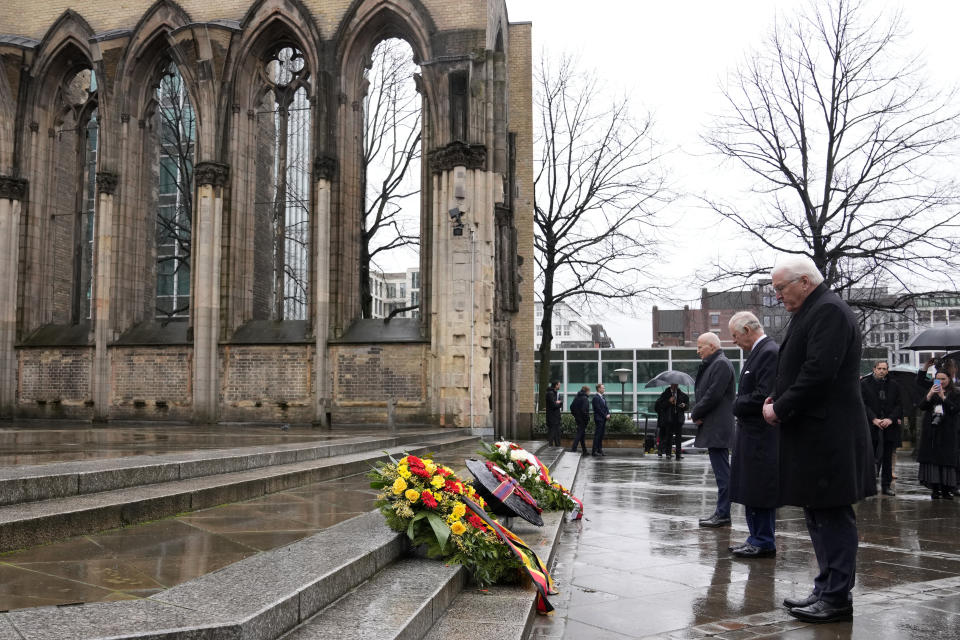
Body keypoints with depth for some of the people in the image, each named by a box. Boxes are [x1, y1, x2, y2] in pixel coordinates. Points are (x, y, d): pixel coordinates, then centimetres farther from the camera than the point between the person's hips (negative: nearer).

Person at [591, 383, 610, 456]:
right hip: (599, 418, -9)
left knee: (601, 435, 10)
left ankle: (600, 450, 14)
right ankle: (594, 451, -4)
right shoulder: (596, 397, -12)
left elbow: (606, 407, 16)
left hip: (604, 419, 9)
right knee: (597, 434, -7)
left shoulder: (603, 397, 17)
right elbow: (598, 409, -16)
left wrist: (608, 414, -1)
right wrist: (605, 416, -13)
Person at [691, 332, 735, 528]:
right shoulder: (711, 365, 19)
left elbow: (713, 395, -19)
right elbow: (703, 393, 20)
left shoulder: (721, 364, -12)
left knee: (722, 471, -6)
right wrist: (696, 413, 2)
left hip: (718, 428, -10)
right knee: (721, 471, 12)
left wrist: (696, 413, -8)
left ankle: (723, 514, -3)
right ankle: (721, 512, 18)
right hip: (712, 428, 10)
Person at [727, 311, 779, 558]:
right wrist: (740, 403, 3)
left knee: (760, 491, -2)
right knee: (751, 490, 15)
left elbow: (763, 396, -22)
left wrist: (737, 405, -9)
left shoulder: (770, 352, -16)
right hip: (752, 434, 10)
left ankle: (764, 543, 7)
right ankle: (756, 539, 24)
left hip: (762, 436, -10)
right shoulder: (758, 352, 15)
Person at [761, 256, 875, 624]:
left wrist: (781, 409, -14)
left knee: (832, 516, -3)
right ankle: (827, 590, 25)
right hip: (811, 433, 10)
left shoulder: (829, 311, -14)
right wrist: (777, 399, 5)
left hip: (827, 436, -10)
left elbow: (819, 372, -23)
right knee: (818, 515, 15)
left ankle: (837, 598, 5)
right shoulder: (808, 313, 17)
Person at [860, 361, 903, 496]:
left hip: (889, 426, 3)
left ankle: (886, 486, 12)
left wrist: (891, 419, -9)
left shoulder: (893, 386, 11)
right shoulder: (864, 384, 3)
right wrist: (874, 419, -13)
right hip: (871, 427, -2)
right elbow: (863, 404, -3)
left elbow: (899, 405, 7)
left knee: (887, 458, 6)